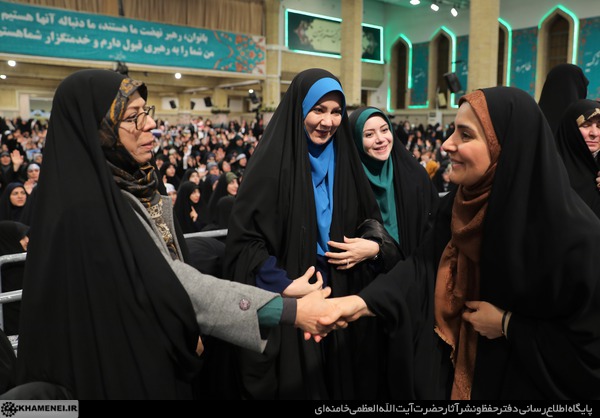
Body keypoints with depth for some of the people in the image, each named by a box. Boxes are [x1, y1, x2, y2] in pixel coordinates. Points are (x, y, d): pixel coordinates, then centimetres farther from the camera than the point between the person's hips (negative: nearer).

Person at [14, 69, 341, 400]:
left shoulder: (134, 189, 2)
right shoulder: (87, 209, -26)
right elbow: (171, 284, -30)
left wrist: (189, 331, 0)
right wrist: (292, 310, -29)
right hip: (117, 372, -8)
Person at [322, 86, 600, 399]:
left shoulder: (572, 232, -27)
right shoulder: (462, 203, -7)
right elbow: (426, 261, -13)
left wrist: (508, 324, -19)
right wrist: (363, 302, -26)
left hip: (530, 383, -5)